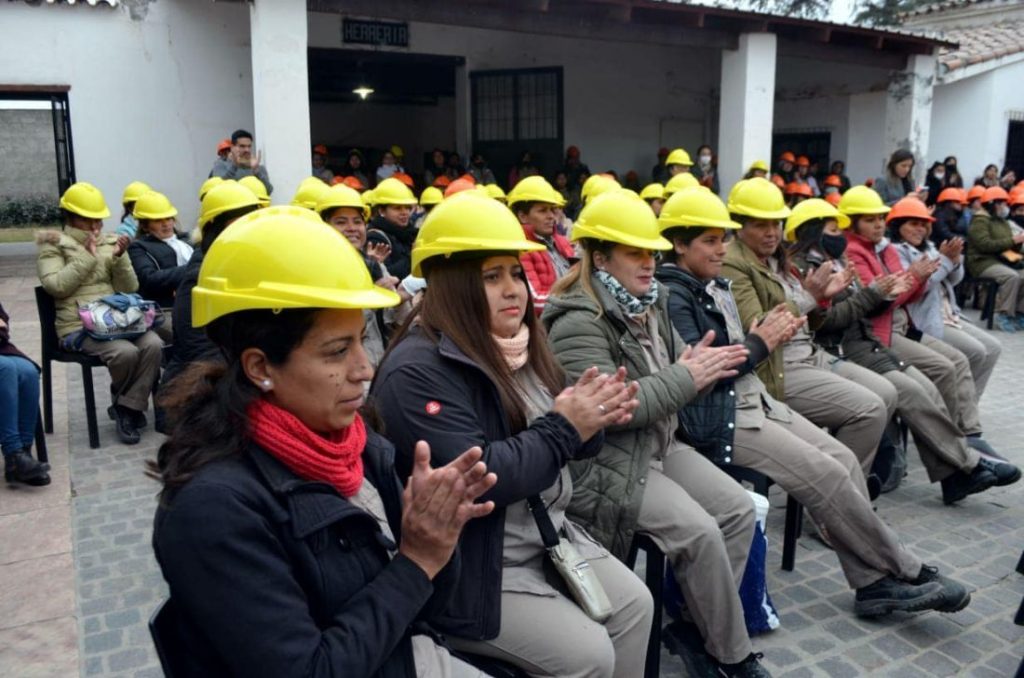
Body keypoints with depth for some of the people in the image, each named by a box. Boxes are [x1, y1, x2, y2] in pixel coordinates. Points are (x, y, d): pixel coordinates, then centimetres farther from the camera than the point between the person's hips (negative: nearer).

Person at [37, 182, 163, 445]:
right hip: (79, 326, -4)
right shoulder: (52, 245, 6)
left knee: (154, 345, -26)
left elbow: (129, 289, 9)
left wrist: (119, 258, -7)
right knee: (126, 352, -31)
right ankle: (124, 402, 1)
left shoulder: (110, 242, 17)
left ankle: (127, 408, -13)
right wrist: (87, 256, -12)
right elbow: (55, 286, -11)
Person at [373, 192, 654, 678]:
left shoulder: (519, 345, 6)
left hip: (549, 534, 9)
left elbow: (568, 448, 10)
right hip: (472, 567, -8)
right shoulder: (417, 371, -21)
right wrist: (563, 426, -22)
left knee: (635, 605, 7)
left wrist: (595, 417, -13)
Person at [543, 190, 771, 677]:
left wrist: (701, 366, -10)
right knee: (701, 532, -18)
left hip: (660, 444, 9)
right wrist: (686, 379, -21)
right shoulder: (577, 323, -20)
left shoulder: (649, 301, 9)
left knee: (739, 509, 0)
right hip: (606, 465, -9)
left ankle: (699, 626, 13)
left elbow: (676, 364, 16)